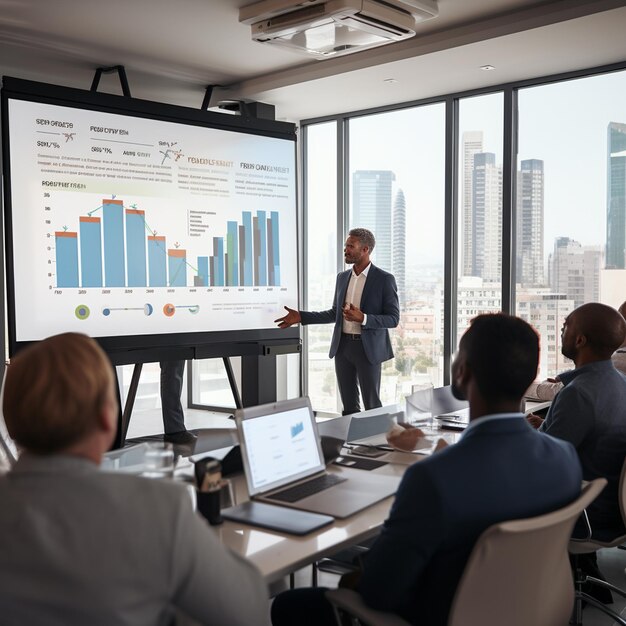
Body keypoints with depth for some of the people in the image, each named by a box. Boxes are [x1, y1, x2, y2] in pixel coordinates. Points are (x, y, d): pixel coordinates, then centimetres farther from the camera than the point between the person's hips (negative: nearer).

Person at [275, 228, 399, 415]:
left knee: (372, 405, 0)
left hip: (368, 349, -5)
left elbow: (393, 319, -9)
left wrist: (363, 318, -24)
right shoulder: (342, 277, 10)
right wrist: (301, 316, 8)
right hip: (343, 346, 5)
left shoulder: (384, 279, -8)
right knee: (349, 405, 11)